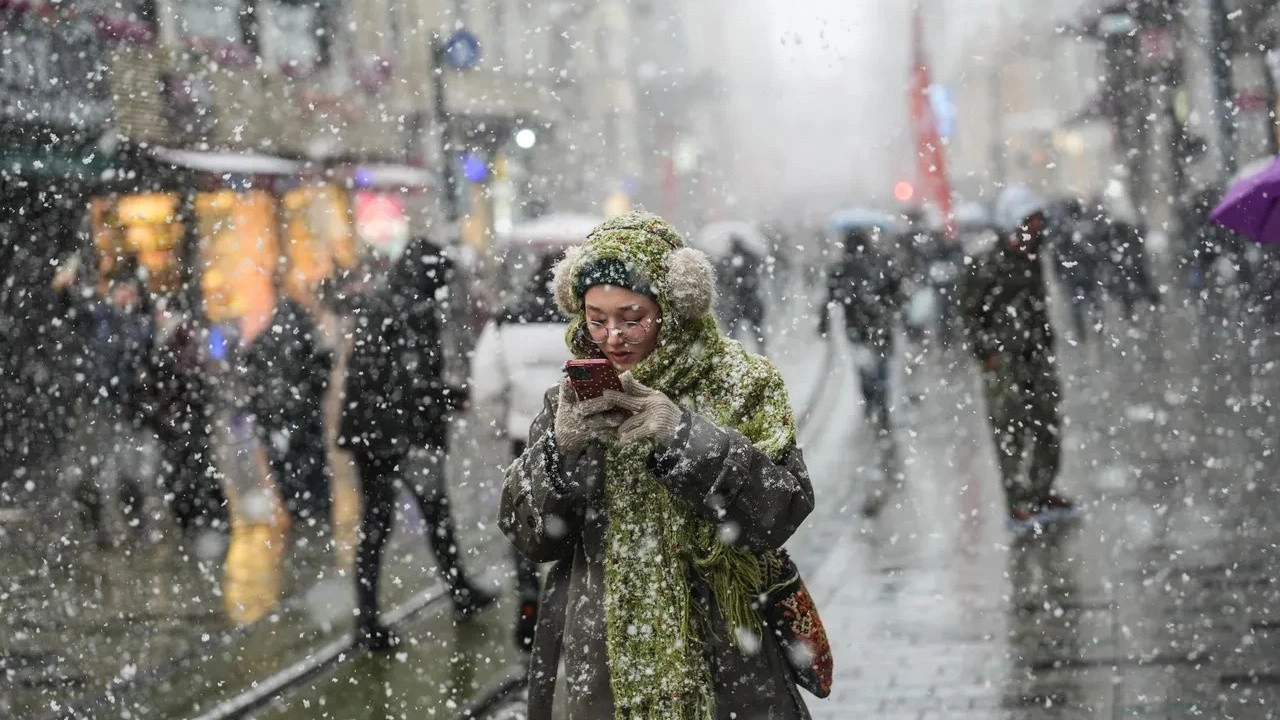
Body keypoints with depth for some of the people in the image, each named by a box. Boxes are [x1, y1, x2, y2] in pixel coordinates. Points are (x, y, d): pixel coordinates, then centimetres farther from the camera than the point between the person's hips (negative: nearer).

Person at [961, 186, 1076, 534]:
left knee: (1049, 429, 10)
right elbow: (973, 318, -9)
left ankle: (1041, 495, 24)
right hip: (1004, 362, -7)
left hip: (1037, 358, 7)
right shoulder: (987, 267, -12)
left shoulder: (1034, 259, 11)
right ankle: (1018, 506, -1)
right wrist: (988, 355, -14)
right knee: (1010, 433, -5)